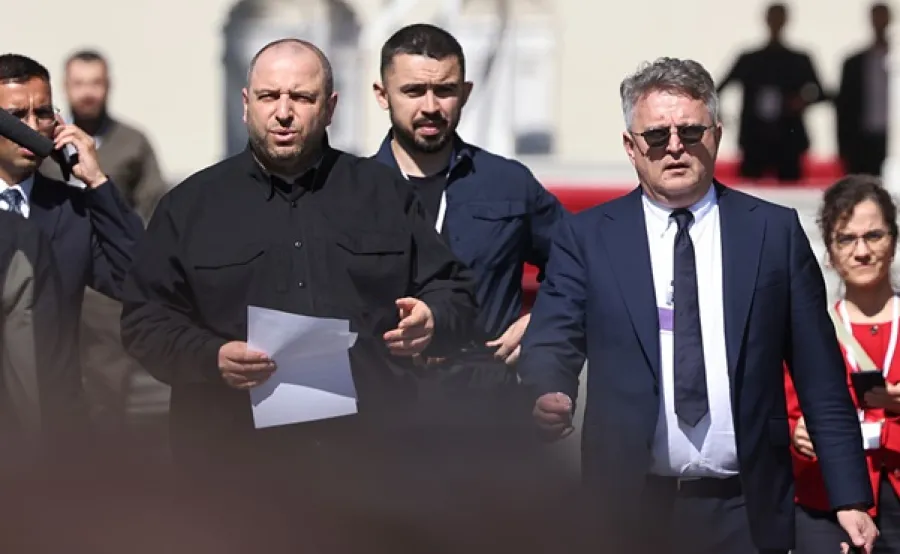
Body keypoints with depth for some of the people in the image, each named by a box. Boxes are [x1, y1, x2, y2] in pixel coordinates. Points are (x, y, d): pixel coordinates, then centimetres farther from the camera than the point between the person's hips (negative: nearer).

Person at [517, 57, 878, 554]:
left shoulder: (775, 232, 5)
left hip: (746, 511, 0)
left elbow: (820, 379, 4)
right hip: (629, 507, 0)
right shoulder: (586, 238, 4)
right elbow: (551, 343, -4)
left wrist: (850, 499, 0)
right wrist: (548, 398, -27)